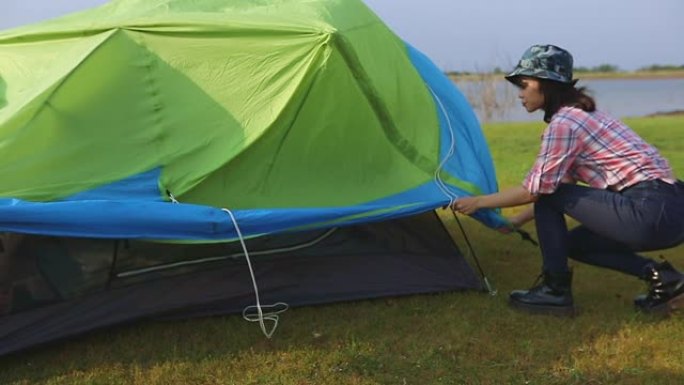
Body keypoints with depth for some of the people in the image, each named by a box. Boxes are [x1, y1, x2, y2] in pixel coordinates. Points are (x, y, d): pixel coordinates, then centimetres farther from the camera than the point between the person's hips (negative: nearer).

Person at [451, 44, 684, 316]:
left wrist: (479, 202, 1)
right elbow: (550, 189, 22)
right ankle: (661, 277, 10)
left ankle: (556, 291, 3)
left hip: (651, 212, -10)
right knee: (574, 242, 21)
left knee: (548, 197, -6)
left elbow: (534, 190, -10)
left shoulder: (564, 122, -12)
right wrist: (516, 222, 24)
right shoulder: (580, 116, 18)